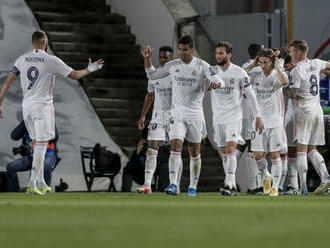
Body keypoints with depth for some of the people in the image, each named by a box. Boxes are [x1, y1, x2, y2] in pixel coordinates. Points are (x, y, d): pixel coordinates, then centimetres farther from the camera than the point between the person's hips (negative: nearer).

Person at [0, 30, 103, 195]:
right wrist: (89, 70, 15)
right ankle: (32, 184, -13)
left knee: (36, 144, 16)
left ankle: (41, 183, 20)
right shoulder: (51, 61, -8)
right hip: (42, 106, -5)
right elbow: (75, 75, -5)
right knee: (41, 145, -4)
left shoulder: (22, 59, 5)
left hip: (26, 106, 5)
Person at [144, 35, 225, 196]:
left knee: (194, 152, 8)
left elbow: (220, 82, -13)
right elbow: (152, 75, 17)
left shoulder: (201, 66, -4)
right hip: (177, 113, 1)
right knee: (175, 147, -16)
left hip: (195, 114, -1)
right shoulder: (172, 66, 4)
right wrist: (147, 59, 3)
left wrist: (216, 83, -36)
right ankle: (173, 184, -23)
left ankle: (193, 186, 21)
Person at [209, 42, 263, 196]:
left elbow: (250, 95, -1)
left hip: (234, 116, -5)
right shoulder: (212, 71, 4)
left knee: (230, 149, -17)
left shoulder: (239, 73, -7)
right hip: (218, 118, 5)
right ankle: (232, 186, 12)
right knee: (223, 152, 6)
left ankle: (229, 184, -23)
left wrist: (258, 117, -1)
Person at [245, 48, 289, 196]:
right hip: (258, 121, 2)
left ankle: (275, 187, 8)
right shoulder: (256, 75, 5)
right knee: (258, 154, -2)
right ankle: (266, 177, 26)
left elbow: (285, 81, -27)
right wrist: (252, 65, -6)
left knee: (275, 155, 0)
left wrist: (276, 67, -18)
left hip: (274, 122, -2)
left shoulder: (277, 76, -4)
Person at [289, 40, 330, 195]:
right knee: (311, 150, 14)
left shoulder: (296, 71, -11)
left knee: (301, 150, -6)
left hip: (304, 112, -7)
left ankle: (303, 187, -13)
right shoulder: (315, 64, 9)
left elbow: (293, 93, -14)